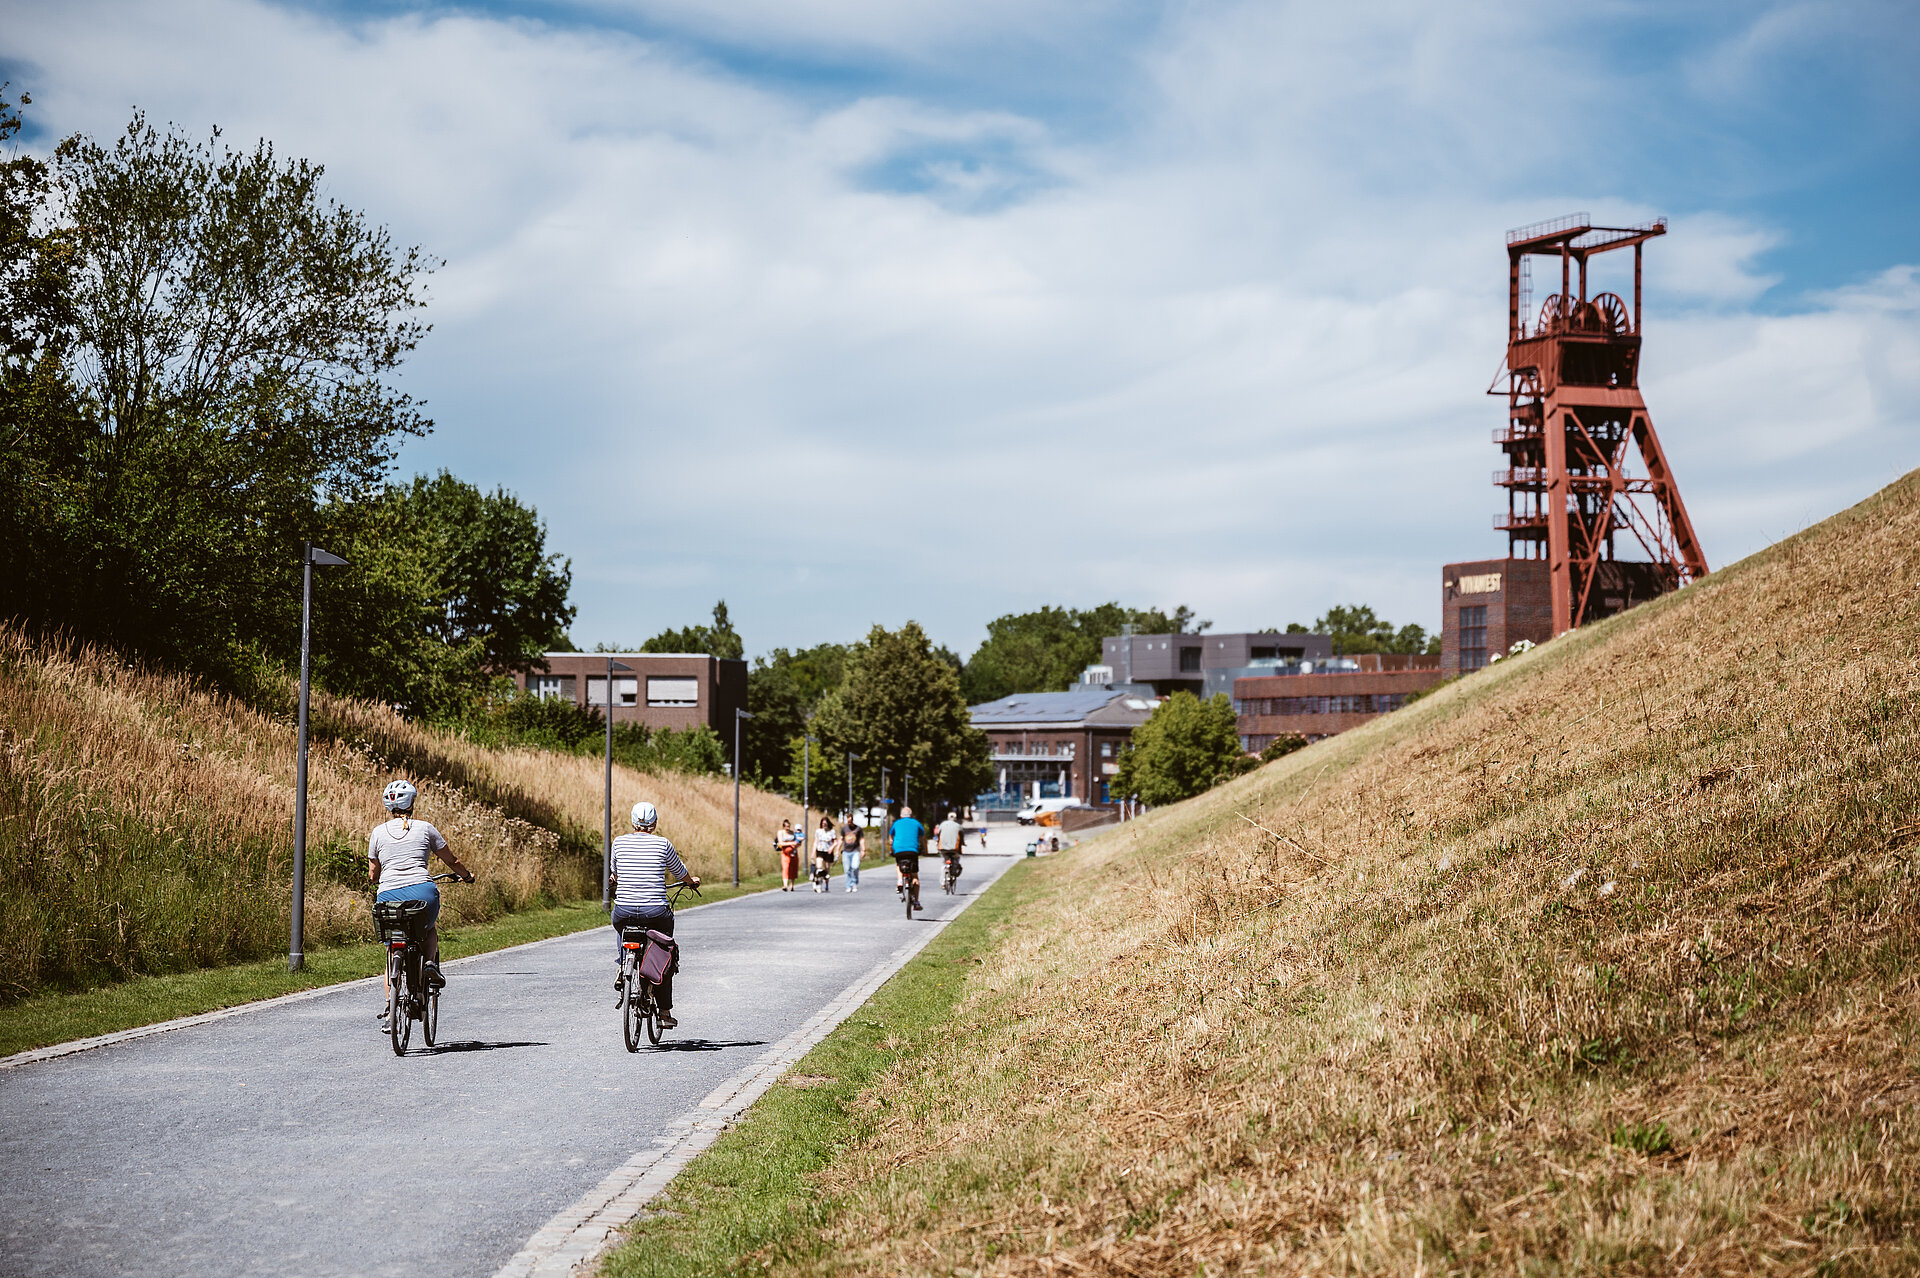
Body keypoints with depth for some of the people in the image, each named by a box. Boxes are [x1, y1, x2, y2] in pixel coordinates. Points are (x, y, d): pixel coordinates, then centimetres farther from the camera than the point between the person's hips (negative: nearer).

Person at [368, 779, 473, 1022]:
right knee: (430, 929, 31)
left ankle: (390, 1002, 3)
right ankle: (430, 963, 4)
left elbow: (373, 874, 19)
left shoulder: (378, 832, 11)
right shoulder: (425, 828, 9)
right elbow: (452, 861, 18)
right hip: (422, 893, -1)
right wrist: (466, 875, 38)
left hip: (388, 896, 1)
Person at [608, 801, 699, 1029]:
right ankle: (665, 1012, 18)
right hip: (656, 913, -2)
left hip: (624, 912, 2)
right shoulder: (663, 844, -1)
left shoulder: (619, 842, 3)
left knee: (620, 925, 38)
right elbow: (680, 871, 15)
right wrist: (693, 880, 39)